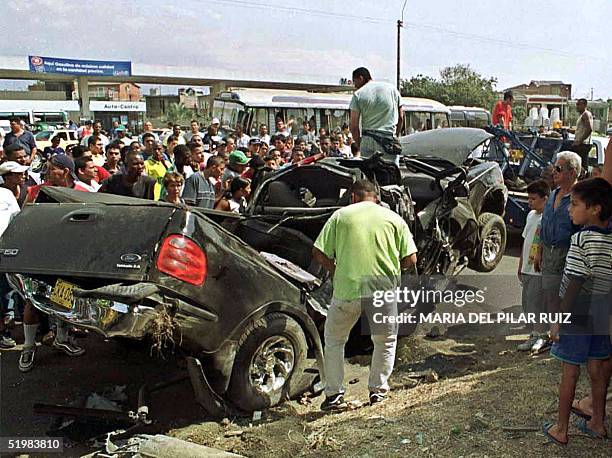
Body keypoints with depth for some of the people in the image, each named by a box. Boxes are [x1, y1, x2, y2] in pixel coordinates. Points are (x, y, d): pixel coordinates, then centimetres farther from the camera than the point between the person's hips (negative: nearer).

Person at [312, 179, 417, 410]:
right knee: (386, 341, 25)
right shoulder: (394, 219, 9)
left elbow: (319, 254, 1)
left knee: (334, 339, 20)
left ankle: (334, 395, 19)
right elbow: (410, 259, 3)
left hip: (347, 289, 0)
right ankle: (378, 390, 25)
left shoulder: (341, 215, 7)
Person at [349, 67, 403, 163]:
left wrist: (360, 144, 8)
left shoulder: (358, 95, 3)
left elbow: (354, 126, -1)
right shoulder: (392, 88, 11)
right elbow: (401, 117, 11)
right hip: (389, 140, 1)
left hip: (368, 141, -1)